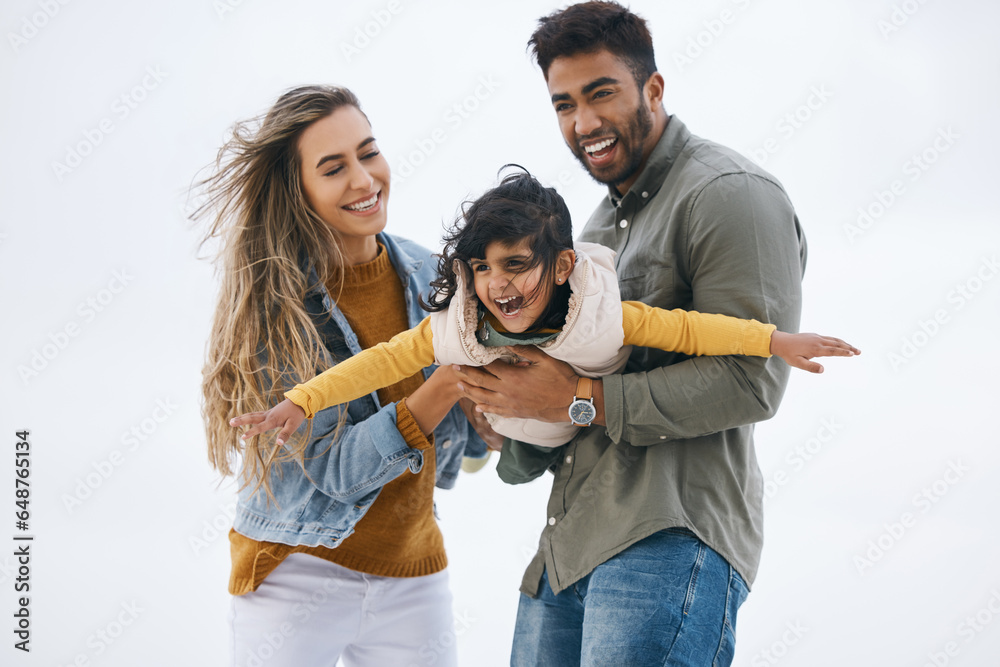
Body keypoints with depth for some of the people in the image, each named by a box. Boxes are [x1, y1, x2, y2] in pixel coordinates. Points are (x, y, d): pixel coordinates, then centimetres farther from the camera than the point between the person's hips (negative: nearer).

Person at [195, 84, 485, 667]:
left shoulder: (425, 273, -2)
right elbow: (333, 469, -20)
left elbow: (471, 436, 5)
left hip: (413, 576, 4)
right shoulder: (271, 304, -14)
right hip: (297, 574, -4)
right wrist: (445, 386, -30)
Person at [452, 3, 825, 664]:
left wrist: (579, 400, -15)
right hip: (570, 538, 9)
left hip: (672, 537, -8)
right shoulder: (604, 221, 23)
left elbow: (750, 381, -17)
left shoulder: (732, 194, -8)